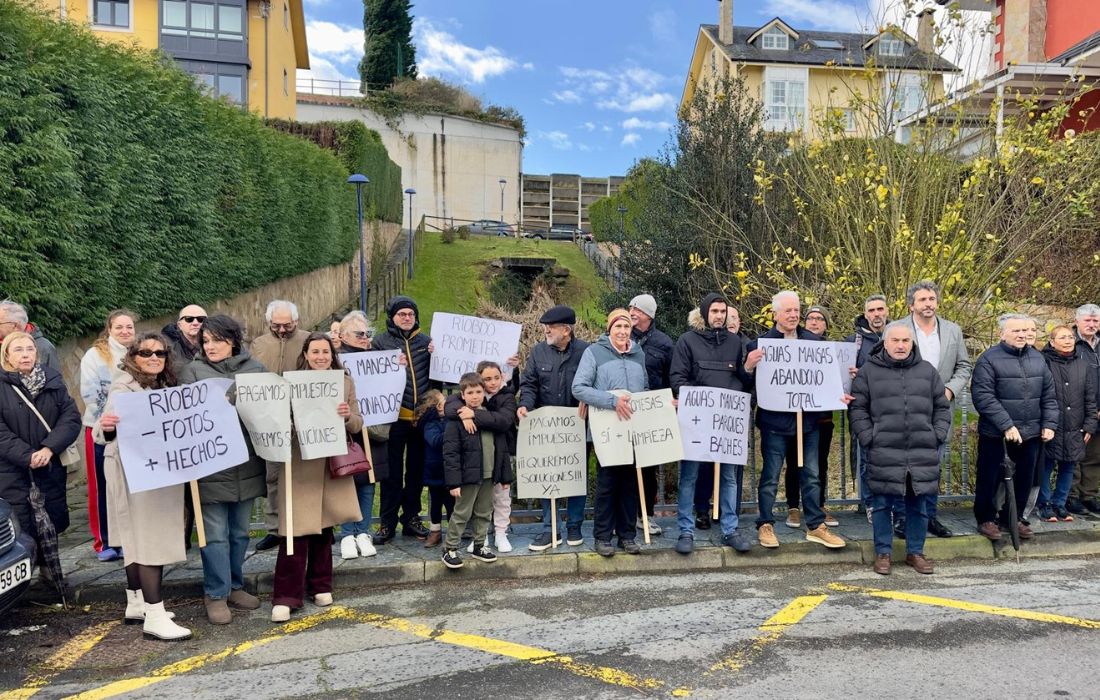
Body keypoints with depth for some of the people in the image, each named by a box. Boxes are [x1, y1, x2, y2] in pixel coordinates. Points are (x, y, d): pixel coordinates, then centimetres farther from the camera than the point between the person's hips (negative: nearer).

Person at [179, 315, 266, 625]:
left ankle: (235, 586, 30)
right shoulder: (193, 371, 0)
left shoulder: (255, 369, 7)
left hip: (247, 465, 3)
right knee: (215, 534, 2)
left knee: (239, 531, 15)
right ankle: (216, 595, 14)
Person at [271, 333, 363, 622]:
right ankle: (285, 597, 4)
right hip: (300, 466, -3)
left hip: (332, 465, 3)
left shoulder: (345, 383, 6)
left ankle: (320, 586, 27)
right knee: (296, 531, -4)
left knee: (323, 528, 13)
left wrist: (347, 416, -16)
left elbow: (358, 425, 5)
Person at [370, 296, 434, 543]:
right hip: (394, 417, -3)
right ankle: (387, 522, 15)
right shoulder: (380, 342, 2)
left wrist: (435, 356, -8)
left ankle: (411, 518, 25)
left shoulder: (425, 341, 10)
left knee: (417, 470, 12)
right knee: (392, 472, 4)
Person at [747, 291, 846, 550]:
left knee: (810, 475, 12)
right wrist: (749, 365, -28)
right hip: (775, 420, -4)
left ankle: (815, 526, 22)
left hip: (808, 418, 4)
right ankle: (765, 525, 18)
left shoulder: (814, 340, 7)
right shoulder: (761, 343, -5)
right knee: (770, 476, 6)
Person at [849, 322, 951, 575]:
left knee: (919, 505, 10)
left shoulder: (927, 371, 11)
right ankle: (882, 553, 16)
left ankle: (915, 552, 25)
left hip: (923, 453, 3)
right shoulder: (868, 371, 2)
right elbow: (857, 409, 1)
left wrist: (937, 436, 4)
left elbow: (942, 407, 15)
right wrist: (868, 438, -6)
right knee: (882, 505, 3)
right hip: (883, 453, -3)